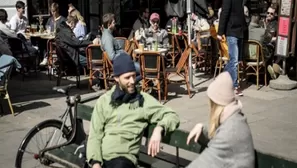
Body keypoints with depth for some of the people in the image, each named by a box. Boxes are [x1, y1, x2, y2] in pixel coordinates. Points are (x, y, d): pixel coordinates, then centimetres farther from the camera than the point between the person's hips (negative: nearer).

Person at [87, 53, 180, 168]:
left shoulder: (144, 100, 8)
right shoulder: (104, 100, 12)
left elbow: (172, 116, 6)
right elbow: (95, 135, 7)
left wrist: (159, 129, -14)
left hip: (123, 158, -3)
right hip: (100, 156, 3)